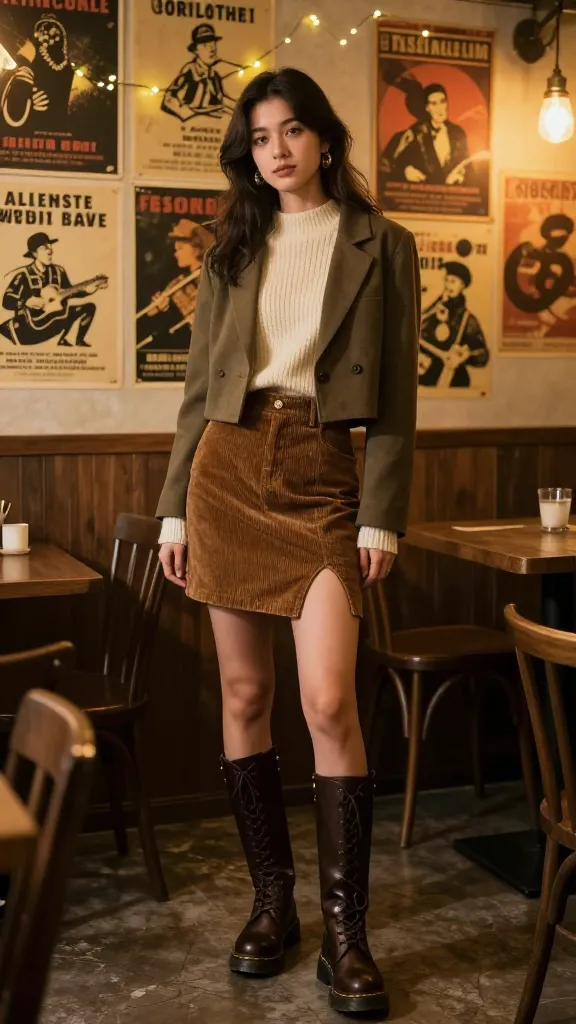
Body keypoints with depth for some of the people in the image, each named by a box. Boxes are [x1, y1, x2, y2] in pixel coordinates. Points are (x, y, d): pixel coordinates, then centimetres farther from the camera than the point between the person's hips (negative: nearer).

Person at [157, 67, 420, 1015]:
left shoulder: (382, 247, 6)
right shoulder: (232, 251, 14)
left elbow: (395, 397, 2)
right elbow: (200, 387, 13)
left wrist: (383, 515, -6)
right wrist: (175, 506, 7)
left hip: (321, 477, -3)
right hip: (227, 469, 3)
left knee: (328, 702, -13)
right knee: (245, 694, 6)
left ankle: (346, 928, 1)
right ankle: (272, 900, 20)